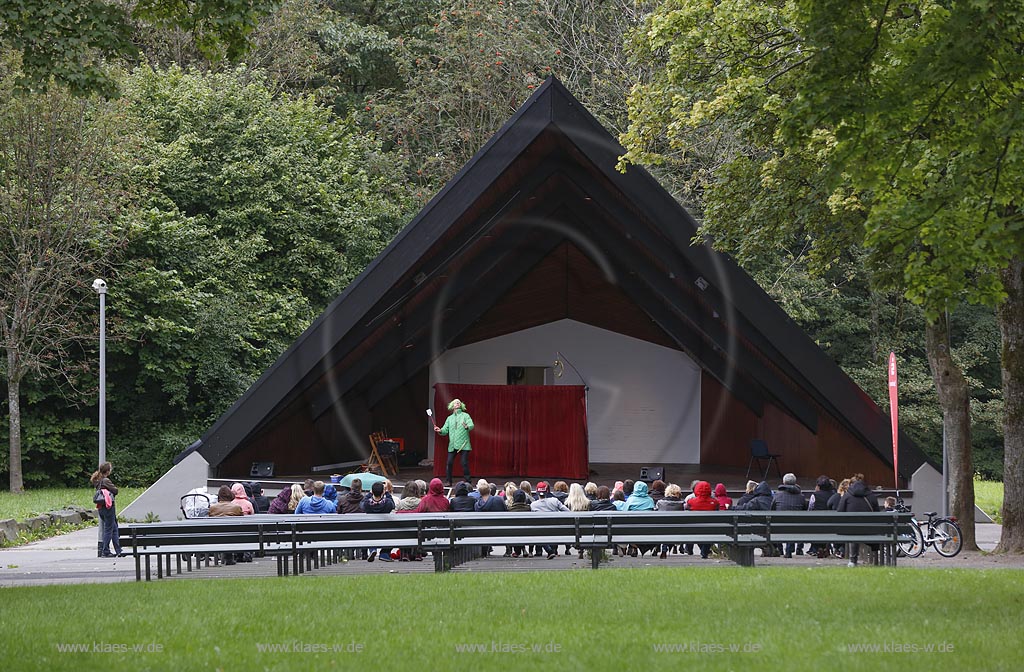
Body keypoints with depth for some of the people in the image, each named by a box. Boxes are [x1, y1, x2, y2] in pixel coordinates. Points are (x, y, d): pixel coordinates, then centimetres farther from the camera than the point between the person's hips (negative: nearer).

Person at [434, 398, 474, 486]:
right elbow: (445, 430, 12)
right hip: (452, 445, 3)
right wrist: (440, 430, -10)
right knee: (449, 463, -3)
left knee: (464, 463, -7)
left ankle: (466, 481, 0)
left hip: (463, 444, -3)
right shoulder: (450, 418, 18)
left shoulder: (465, 415, 7)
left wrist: (467, 427, -31)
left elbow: (471, 425, -8)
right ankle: (449, 482, 6)